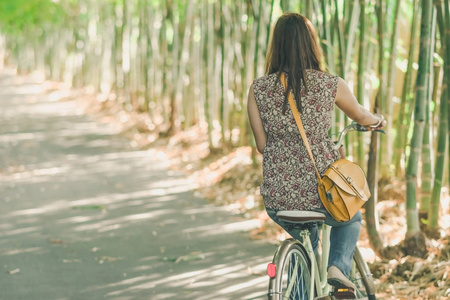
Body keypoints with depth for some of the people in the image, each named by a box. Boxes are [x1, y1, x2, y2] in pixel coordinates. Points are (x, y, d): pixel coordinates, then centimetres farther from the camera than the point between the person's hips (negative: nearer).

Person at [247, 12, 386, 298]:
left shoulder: (259, 89, -4)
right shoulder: (332, 85, -6)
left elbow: (261, 144, 4)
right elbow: (361, 116, 15)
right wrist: (378, 120, 39)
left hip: (278, 197, 2)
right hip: (323, 192, -2)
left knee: (306, 237, 36)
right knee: (351, 220, 33)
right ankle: (339, 265, 8)